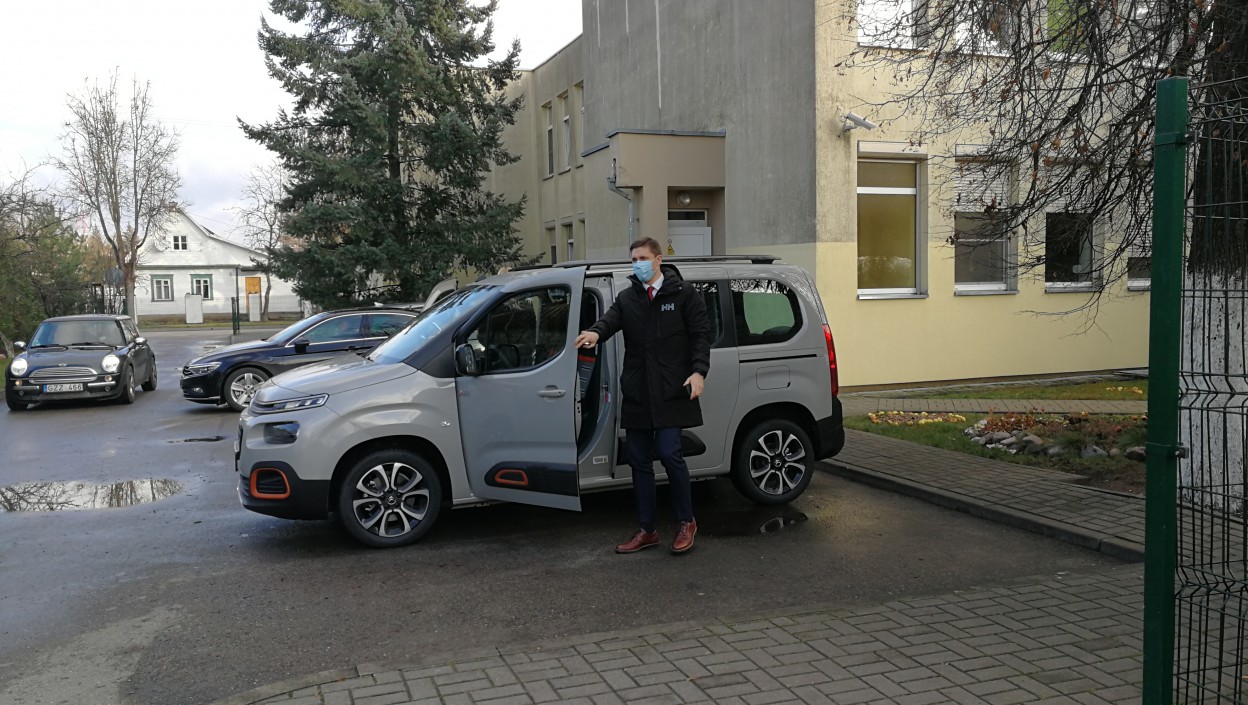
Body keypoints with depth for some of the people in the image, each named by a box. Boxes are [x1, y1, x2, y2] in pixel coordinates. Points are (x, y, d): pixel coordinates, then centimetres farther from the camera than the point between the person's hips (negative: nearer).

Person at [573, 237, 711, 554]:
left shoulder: (684, 294, 3)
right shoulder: (627, 298, 13)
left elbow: (701, 335, 0)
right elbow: (612, 318, -6)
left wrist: (699, 371, -14)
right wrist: (596, 332, -30)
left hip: (670, 393, -5)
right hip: (636, 393, 5)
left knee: (669, 453, -10)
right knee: (640, 462, 8)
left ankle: (686, 522, 12)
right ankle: (647, 530, 20)